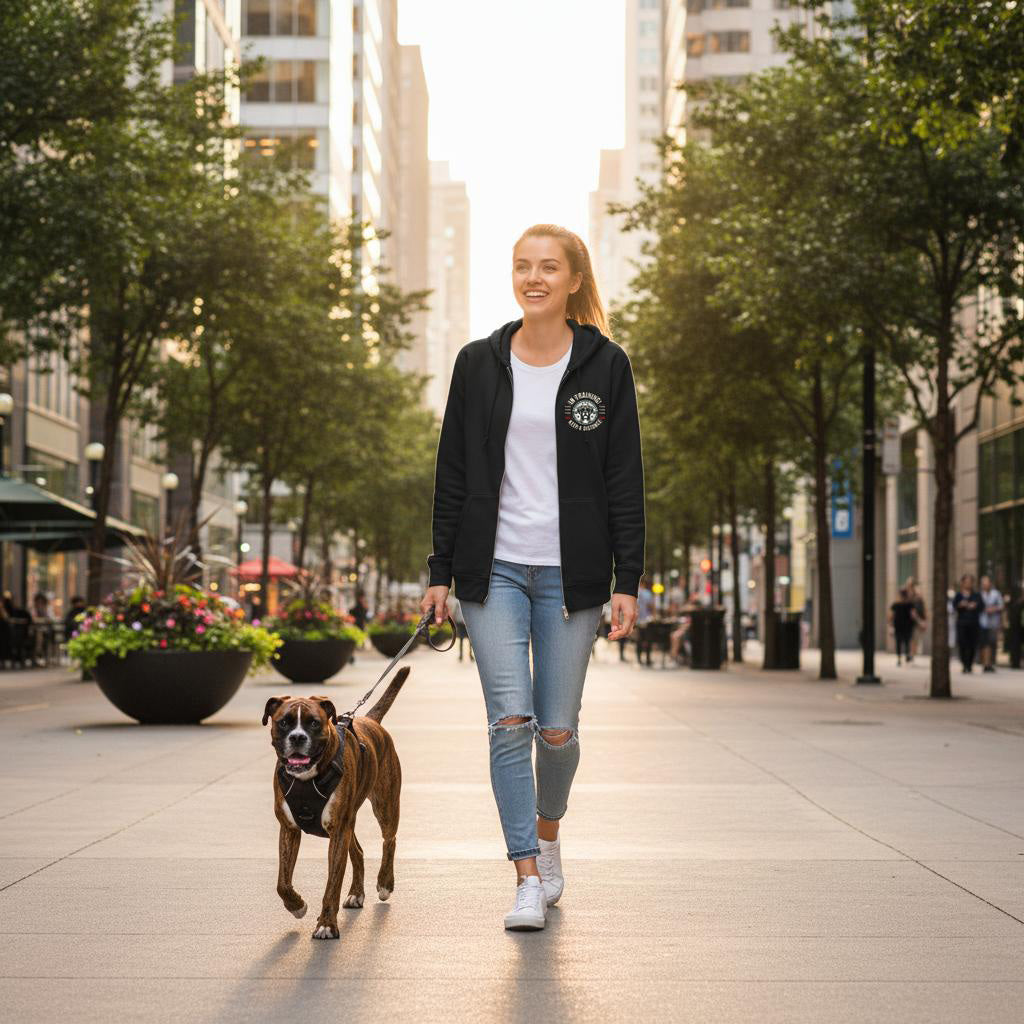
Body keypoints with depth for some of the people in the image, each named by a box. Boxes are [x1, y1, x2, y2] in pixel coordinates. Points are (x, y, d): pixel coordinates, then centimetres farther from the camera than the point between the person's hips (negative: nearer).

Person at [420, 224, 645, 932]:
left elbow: (625, 480, 1)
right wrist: (440, 572, 4)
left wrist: (628, 581, -5)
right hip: (494, 568, 1)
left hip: (570, 573, -1)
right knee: (510, 721, -10)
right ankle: (529, 877, -3)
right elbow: (454, 473, 8)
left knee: (558, 728, 5)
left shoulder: (606, 366, 1)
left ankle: (548, 830, 34)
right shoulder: (479, 364, 5)